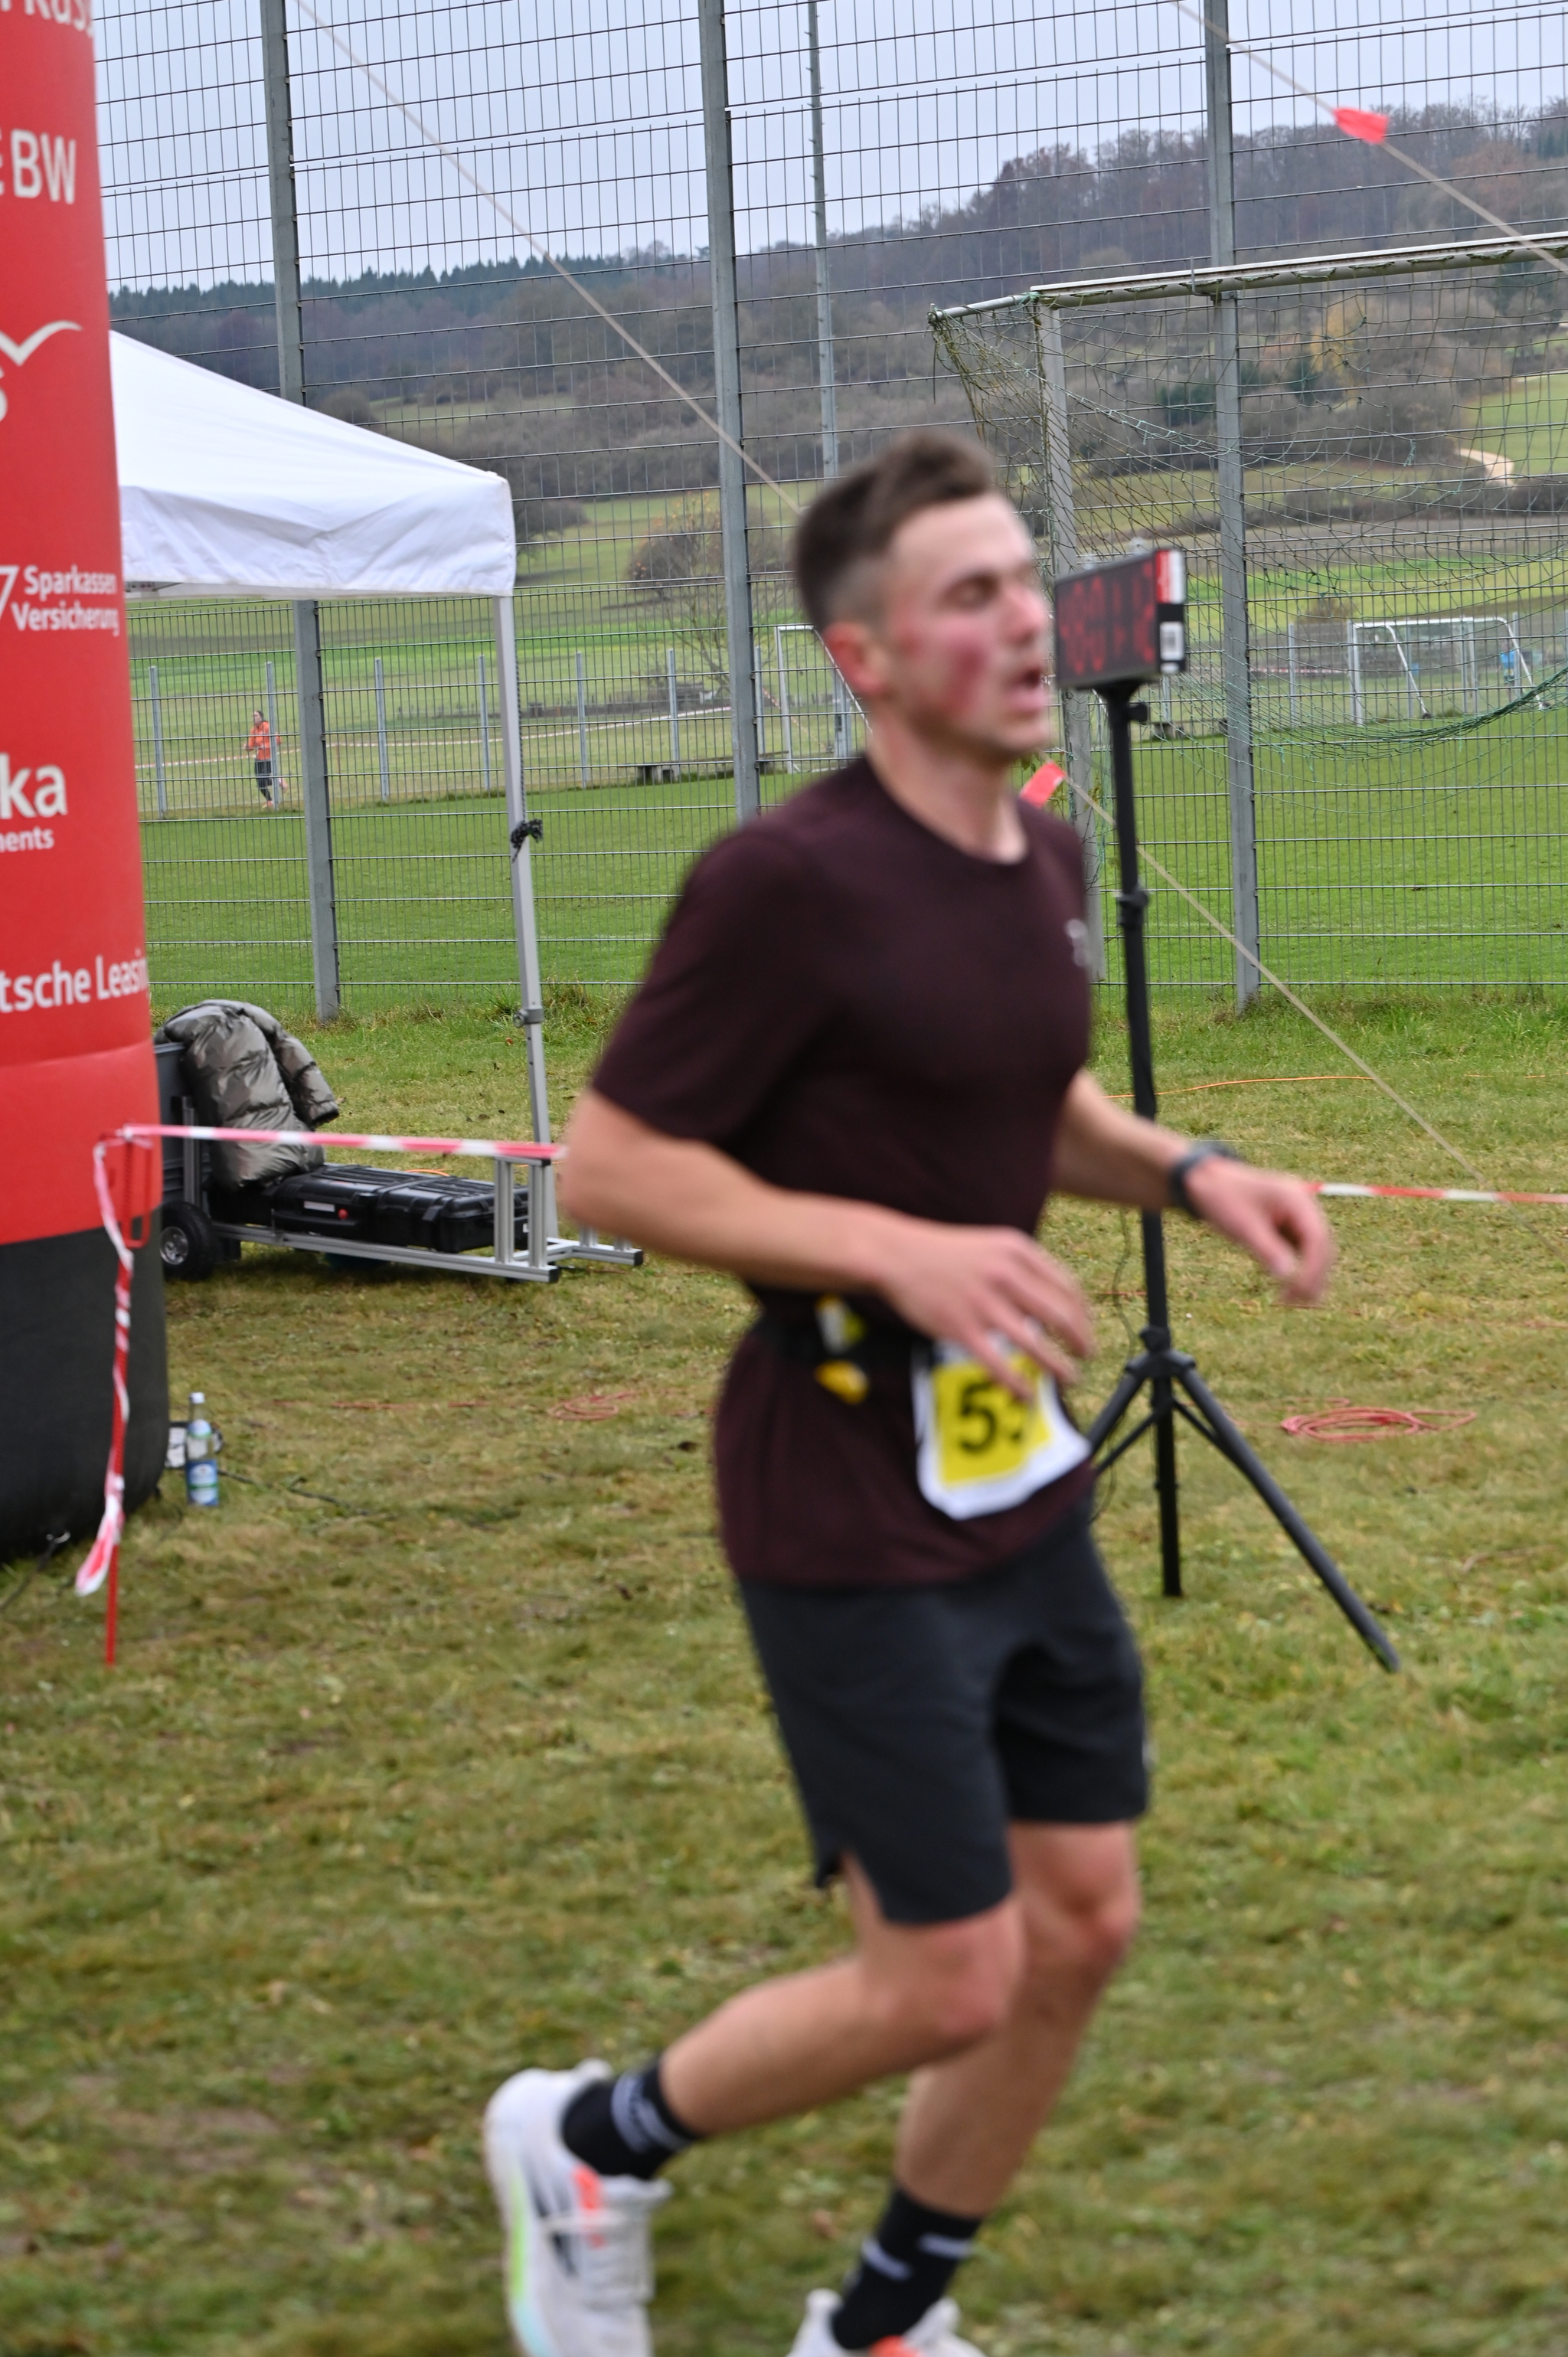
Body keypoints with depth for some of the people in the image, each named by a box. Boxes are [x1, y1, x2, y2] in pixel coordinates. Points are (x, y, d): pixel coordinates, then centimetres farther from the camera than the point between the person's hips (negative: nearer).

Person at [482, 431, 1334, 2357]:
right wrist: (891, 1248, -25)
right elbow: (607, 1166, -17)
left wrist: (1185, 1171, 4)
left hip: (1025, 1480, 8)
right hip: (855, 1519, -8)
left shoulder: (1046, 859, 7)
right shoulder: (792, 881, -19)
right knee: (944, 1983, -3)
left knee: (1080, 1924, 11)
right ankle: (593, 2147, 24)